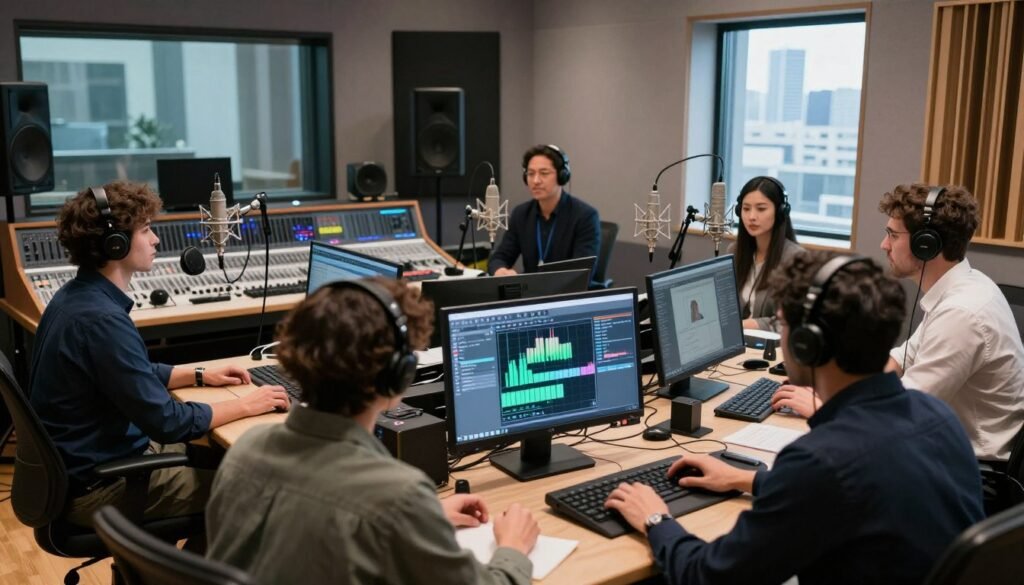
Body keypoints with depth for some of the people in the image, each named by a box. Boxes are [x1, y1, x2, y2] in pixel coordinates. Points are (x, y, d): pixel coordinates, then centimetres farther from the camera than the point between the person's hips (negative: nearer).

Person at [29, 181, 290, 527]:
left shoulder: (76, 297, 4)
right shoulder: (101, 319, -29)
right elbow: (166, 423, -25)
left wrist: (198, 376, 12)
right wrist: (246, 406, -14)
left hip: (81, 462, 10)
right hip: (98, 487, -10)